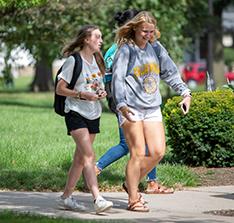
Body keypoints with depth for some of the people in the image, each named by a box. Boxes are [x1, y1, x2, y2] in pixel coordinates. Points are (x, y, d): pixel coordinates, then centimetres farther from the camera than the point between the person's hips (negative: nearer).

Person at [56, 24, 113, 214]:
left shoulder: (97, 60, 12)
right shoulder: (73, 61, -9)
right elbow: (60, 89, -8)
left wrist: (102, 92, 1)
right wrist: (82, 95, -20)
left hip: (93, 114, 7)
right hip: (76, 113, -7)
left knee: (80, 158, 9)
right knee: (89, 156, -18)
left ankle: (66, 197, 18)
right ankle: (98, 199, -26)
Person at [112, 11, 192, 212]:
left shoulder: (156, 48, 11)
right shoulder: (126, 50, -6)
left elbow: (170, 72, 18)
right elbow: (118, 80, -15)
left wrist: (186, 93, 7)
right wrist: (121, 105, -28)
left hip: (152, 108, 6)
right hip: (131, 109, -6)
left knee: (158, 152, 0)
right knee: (138, 154, -7)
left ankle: (132, 183, 21)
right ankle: (133, 200, 1)